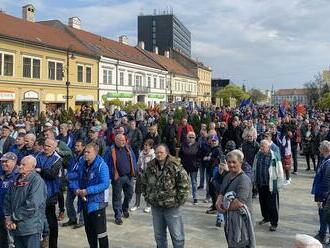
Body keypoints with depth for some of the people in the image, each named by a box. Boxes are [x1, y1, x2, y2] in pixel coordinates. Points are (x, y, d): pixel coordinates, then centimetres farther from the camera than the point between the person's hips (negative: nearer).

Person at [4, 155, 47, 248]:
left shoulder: (37, 181, -13)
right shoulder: (17, 180, 10)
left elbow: (31, 206, -20)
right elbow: (8, 199, 12)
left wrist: (14, 217, -13)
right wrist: (8, 217, -3)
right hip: (16, 227, 7)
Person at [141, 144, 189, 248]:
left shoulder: (175, 167, -13)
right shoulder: (150, 167, 3)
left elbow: (184, 184, -13)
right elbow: (144, 183, 17)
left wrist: (179, 200, -12)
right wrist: (147, 197, 10)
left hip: (172, 207, -5)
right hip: (155, 206, 5)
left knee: (177, 235, 6)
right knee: (159, 235, 18)